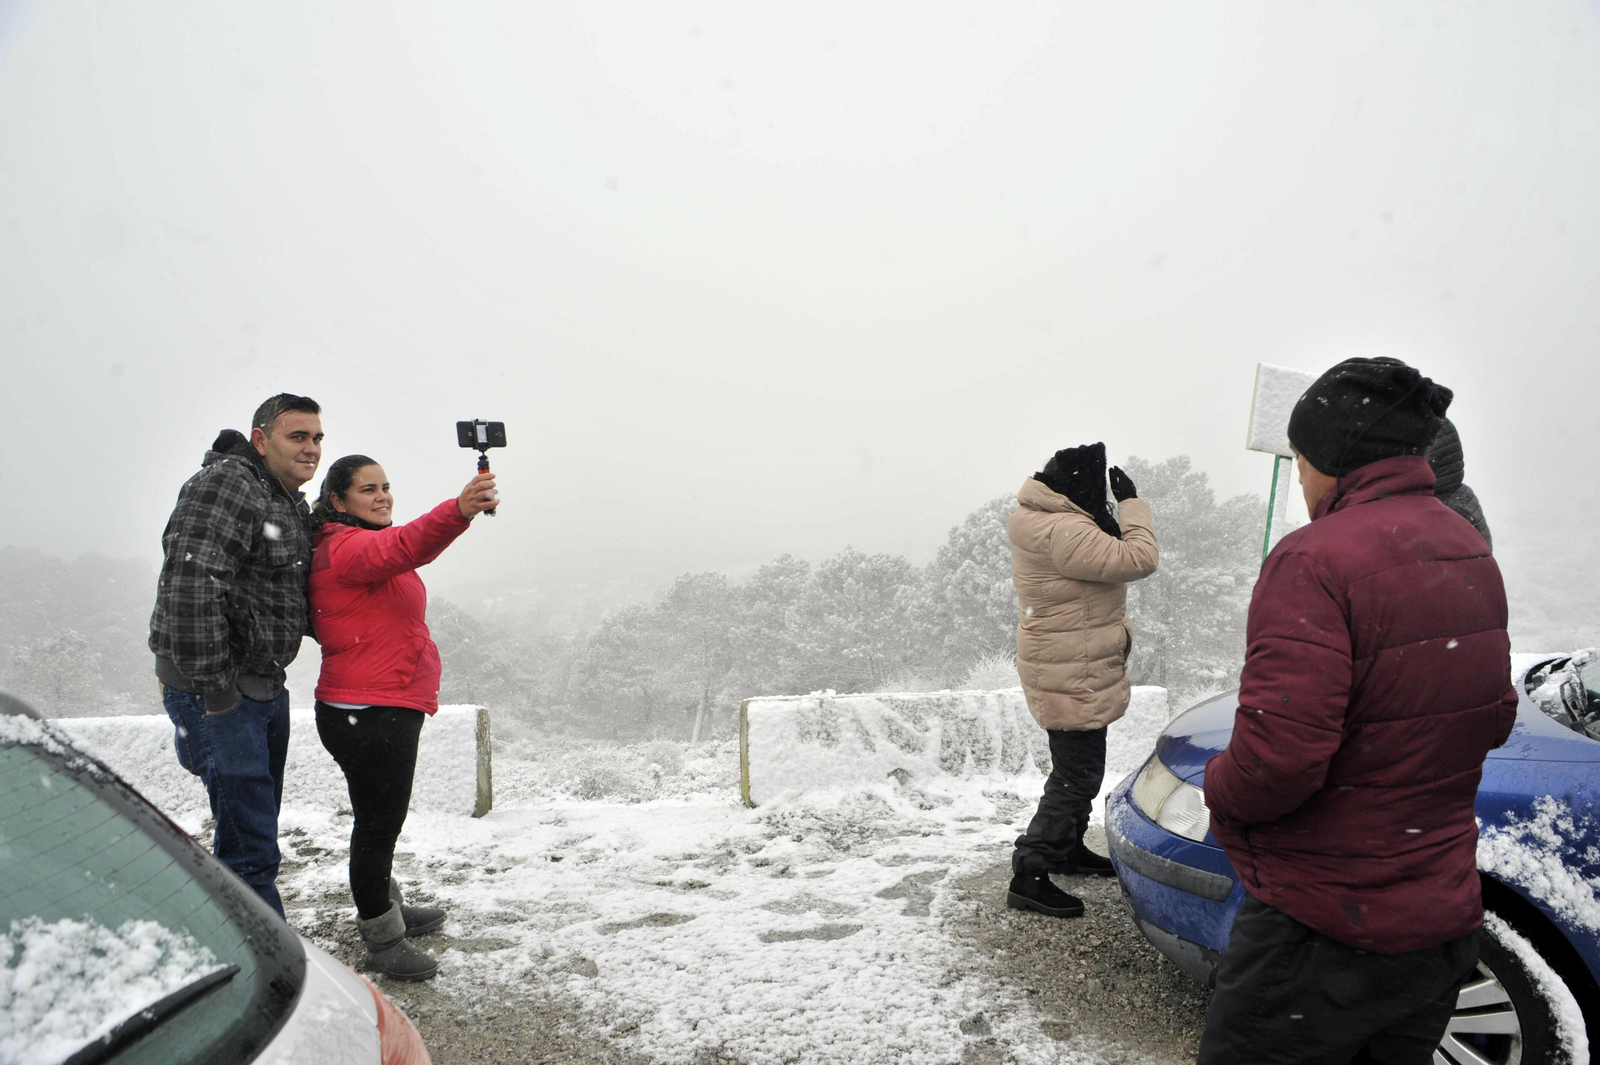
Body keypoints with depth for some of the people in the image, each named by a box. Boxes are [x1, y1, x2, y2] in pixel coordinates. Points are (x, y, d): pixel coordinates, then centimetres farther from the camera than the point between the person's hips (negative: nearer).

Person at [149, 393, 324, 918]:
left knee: (256, 829, 19)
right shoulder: (225, 486, -16)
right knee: (250, 842, -9)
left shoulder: (292, 506, 15)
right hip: (216, 692, -10)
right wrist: (215, 688, -25)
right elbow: (189, 587, -27)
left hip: (265, 688, 10)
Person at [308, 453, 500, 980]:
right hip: (371, 713, -11)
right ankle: (382, 940, 11)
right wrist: (458, 512, -56)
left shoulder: (358, 547, 18)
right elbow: (404, 546, -39)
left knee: (382, 818, 23)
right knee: (379, 822, -1)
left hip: (387, 708, 11)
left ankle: (389, 910, 40)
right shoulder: (347, 547, -18)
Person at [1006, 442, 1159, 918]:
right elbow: (1138, 559, -26)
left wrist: (1110, 515, -1)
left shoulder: (1045, 521, 7)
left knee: (1078, 769, 23)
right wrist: (1131, 501, -16)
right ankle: (1029, 877, 1)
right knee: (1077, 776, -4)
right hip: (1073, 678, -11)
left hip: (1069, 670, 11)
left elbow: (1104, 555, 15)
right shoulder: (1064, 533, -28)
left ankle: (1068, 848, 39)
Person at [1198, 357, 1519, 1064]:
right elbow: (1496, 718, 17)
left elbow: (1275, 760, -31)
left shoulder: (1316, 558, -24)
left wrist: (1219, 786, -11)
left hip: (1326, 931, -8)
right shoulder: (1471, 553, 5)